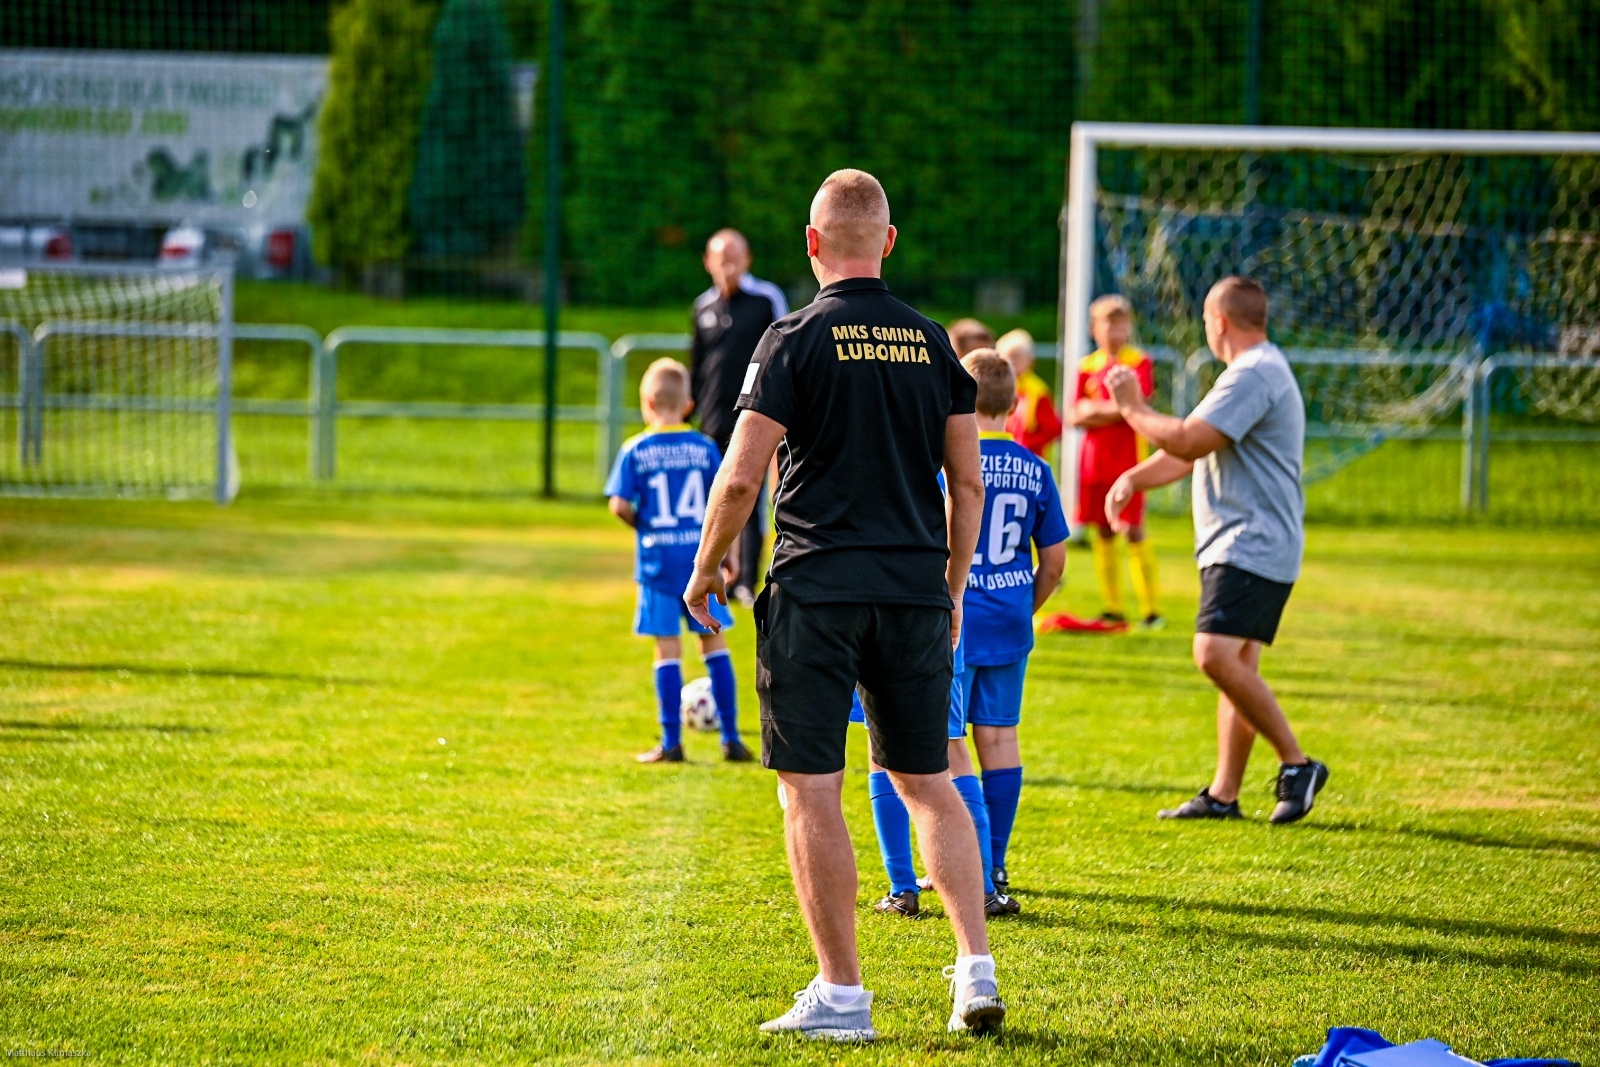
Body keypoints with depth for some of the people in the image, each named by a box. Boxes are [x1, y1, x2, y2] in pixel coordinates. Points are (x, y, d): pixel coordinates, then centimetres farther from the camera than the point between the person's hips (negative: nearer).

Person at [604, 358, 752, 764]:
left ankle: (672, 743, 4)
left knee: (667, 649, 3)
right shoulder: (705, 448, 1)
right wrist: (729, 552, 8)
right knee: (714, 641, 9)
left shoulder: (635, 451, -4)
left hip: (659, 558, -1)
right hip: (701, 555, 1)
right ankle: (731, 739, 8)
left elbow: (620, 505, -9)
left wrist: (642, 524, 10)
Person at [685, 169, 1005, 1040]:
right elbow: (967, 484, 10)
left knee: (810, 790, 1)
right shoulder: (932, 342, 7)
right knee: (928, 781, 14)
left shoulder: (796, 340, -6)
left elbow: (741, 477, -9)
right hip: (915, 588, 4)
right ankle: (977, 969, 4)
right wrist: (951, 591, 20)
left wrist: (704, 570, 6)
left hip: (818, 588, -4)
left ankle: (841, 994, -1)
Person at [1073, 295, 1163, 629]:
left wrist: (1095, 409, -6)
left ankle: (1150, 608, -5)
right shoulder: (1087, 366, 10)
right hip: (1094, 461, 4)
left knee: (1133, 532, -8)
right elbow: (1076, 416, 5)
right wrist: (1114, 412, -10)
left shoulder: (1139, 363, -2)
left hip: (1127, 460, -4)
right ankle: (1112, 608, 12)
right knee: (1102, 533, 6)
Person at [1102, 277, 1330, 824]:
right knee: (1235, 665, 10)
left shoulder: (1253, 376, -15)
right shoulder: (1256, 372, 22)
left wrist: (1133, 409, -6)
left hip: (1253, 547, -11)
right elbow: (1190, 451, 24)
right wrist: (1132, 479, 10)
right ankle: (1223, 794, 12)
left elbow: (1189, 440, -21)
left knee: (1217, 655, -21)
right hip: (1234, 547, 11)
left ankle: (1296, 764, -14)